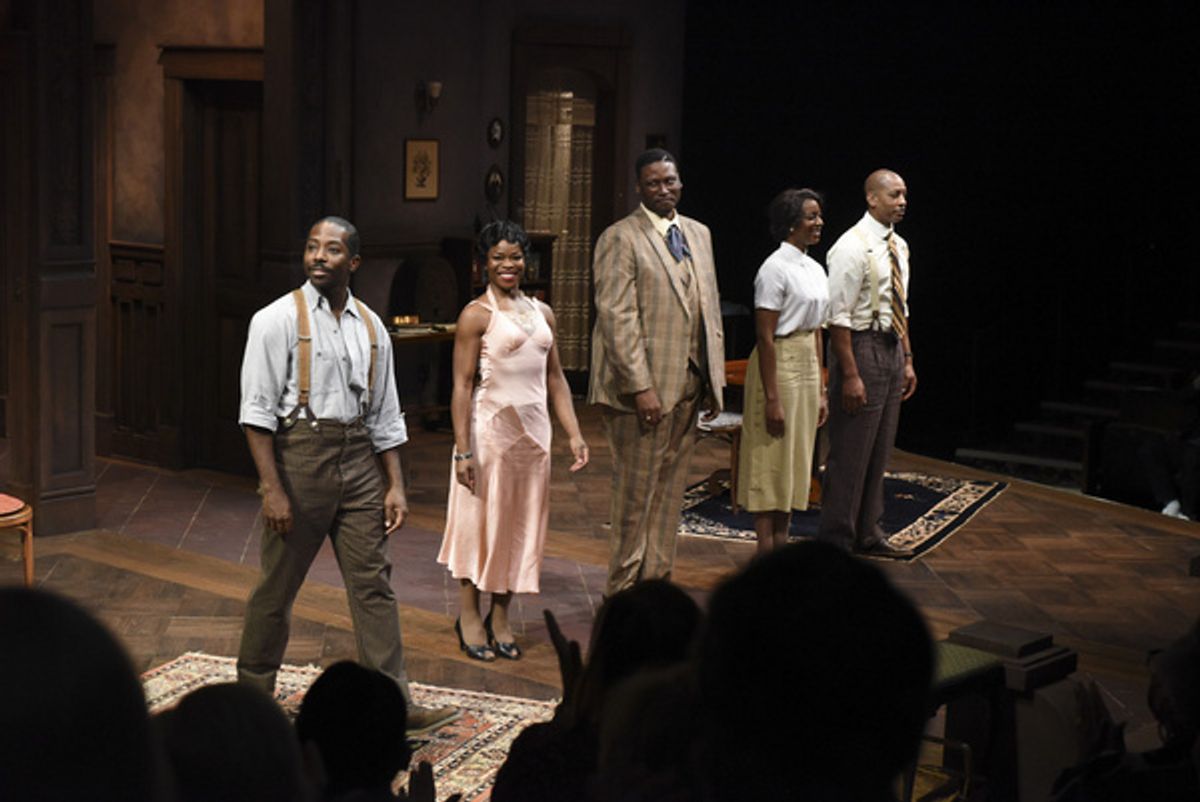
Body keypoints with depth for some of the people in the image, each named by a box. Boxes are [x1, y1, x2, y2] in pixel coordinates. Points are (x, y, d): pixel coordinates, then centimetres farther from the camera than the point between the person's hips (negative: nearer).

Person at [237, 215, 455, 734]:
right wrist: (272, 489, -16)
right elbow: (257, 411, -9)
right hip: (300, 454, -4)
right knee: (277, 587, 6)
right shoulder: (278, 320, -5)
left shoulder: (371, 327, 10)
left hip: (358, 459, 4)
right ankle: (252, 696, 23)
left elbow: (386, 417, 14)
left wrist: (395, 485, 7)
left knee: (373, 583, 2)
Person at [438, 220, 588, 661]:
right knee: (481, 518, 3)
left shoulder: (542, 312, 11)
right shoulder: (477, 315, -6)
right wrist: (462, 450, -15)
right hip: (490, 427, -6)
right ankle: (469, 618, 15)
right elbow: (462, 385, -10)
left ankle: (500, 619, 21)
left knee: (521, 523, 9)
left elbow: (555, 379, 14)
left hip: (533, 432, 6)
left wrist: (574, 435, 7)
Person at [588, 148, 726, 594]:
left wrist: (716, 378, 11)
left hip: (689, 385, 7)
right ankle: (624, 589, 11)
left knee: (669, 489, 12)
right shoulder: (621, 238, -8)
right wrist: (641, 387, -19)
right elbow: (617, 317, -14)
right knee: (635, 491, 0)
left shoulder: (699, 234, 15)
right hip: (645, 386, -7)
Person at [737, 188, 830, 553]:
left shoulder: (815, 270, 11)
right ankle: (766, 553, 5)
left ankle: (781, 547, 21)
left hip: (807, 369, 9)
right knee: (771, 464, -2)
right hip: (778, 368, -8)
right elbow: (765, 337, -17)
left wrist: (820, 389, 14)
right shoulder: (775, 268, -14)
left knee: (794, 466, 13)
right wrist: (772, 397, -20)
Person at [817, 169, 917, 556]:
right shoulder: (853, 247, -14)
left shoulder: (898, 246, 12)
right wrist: (850, 375, -22)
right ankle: (835, 540, 6)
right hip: (861, 348, -9)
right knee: (850, 451, -4)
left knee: (880, 449, 15)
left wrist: (908, 361, 16)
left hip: (892, 348, 9)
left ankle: (867, 534, 26)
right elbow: (839, 317, -18)